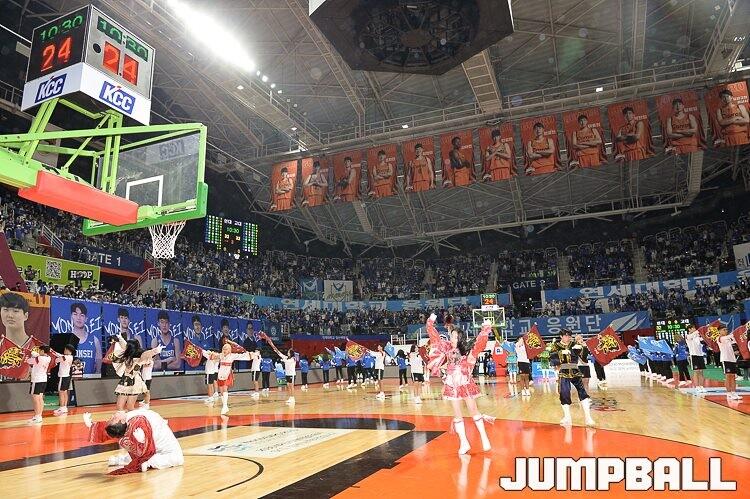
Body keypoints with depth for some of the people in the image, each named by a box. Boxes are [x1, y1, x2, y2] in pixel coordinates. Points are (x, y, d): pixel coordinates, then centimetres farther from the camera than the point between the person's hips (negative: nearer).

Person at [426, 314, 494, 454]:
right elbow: (435, 337, 6)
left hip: (466, 385, -3)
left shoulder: (467, 352, -10)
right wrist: (430, 323, 6)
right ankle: (464, 443, 14)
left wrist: (485, 330, -30)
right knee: (457, 414, 6)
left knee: (473, 411, 6)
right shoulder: (447, 349, -1)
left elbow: (479, 343, -22)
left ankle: (484, 438, 16)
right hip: (453, 386, 3)